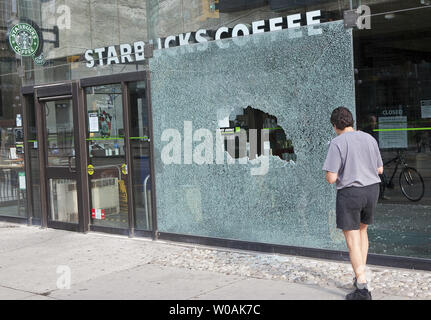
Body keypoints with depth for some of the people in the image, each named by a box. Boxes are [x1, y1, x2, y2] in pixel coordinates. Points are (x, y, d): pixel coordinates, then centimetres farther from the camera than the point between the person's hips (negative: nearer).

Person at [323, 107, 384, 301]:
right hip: (372, 189, 6)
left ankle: (362, 288, -3)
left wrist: (330, 176, 6)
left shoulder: (337, 143, -13)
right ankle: (360, 275, 27)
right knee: (362, 230, 24)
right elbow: (380, 170, 12)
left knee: (352, 239, -1)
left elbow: (331, 178, -16)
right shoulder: (369, 139, 5)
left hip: (350, 192, -6)